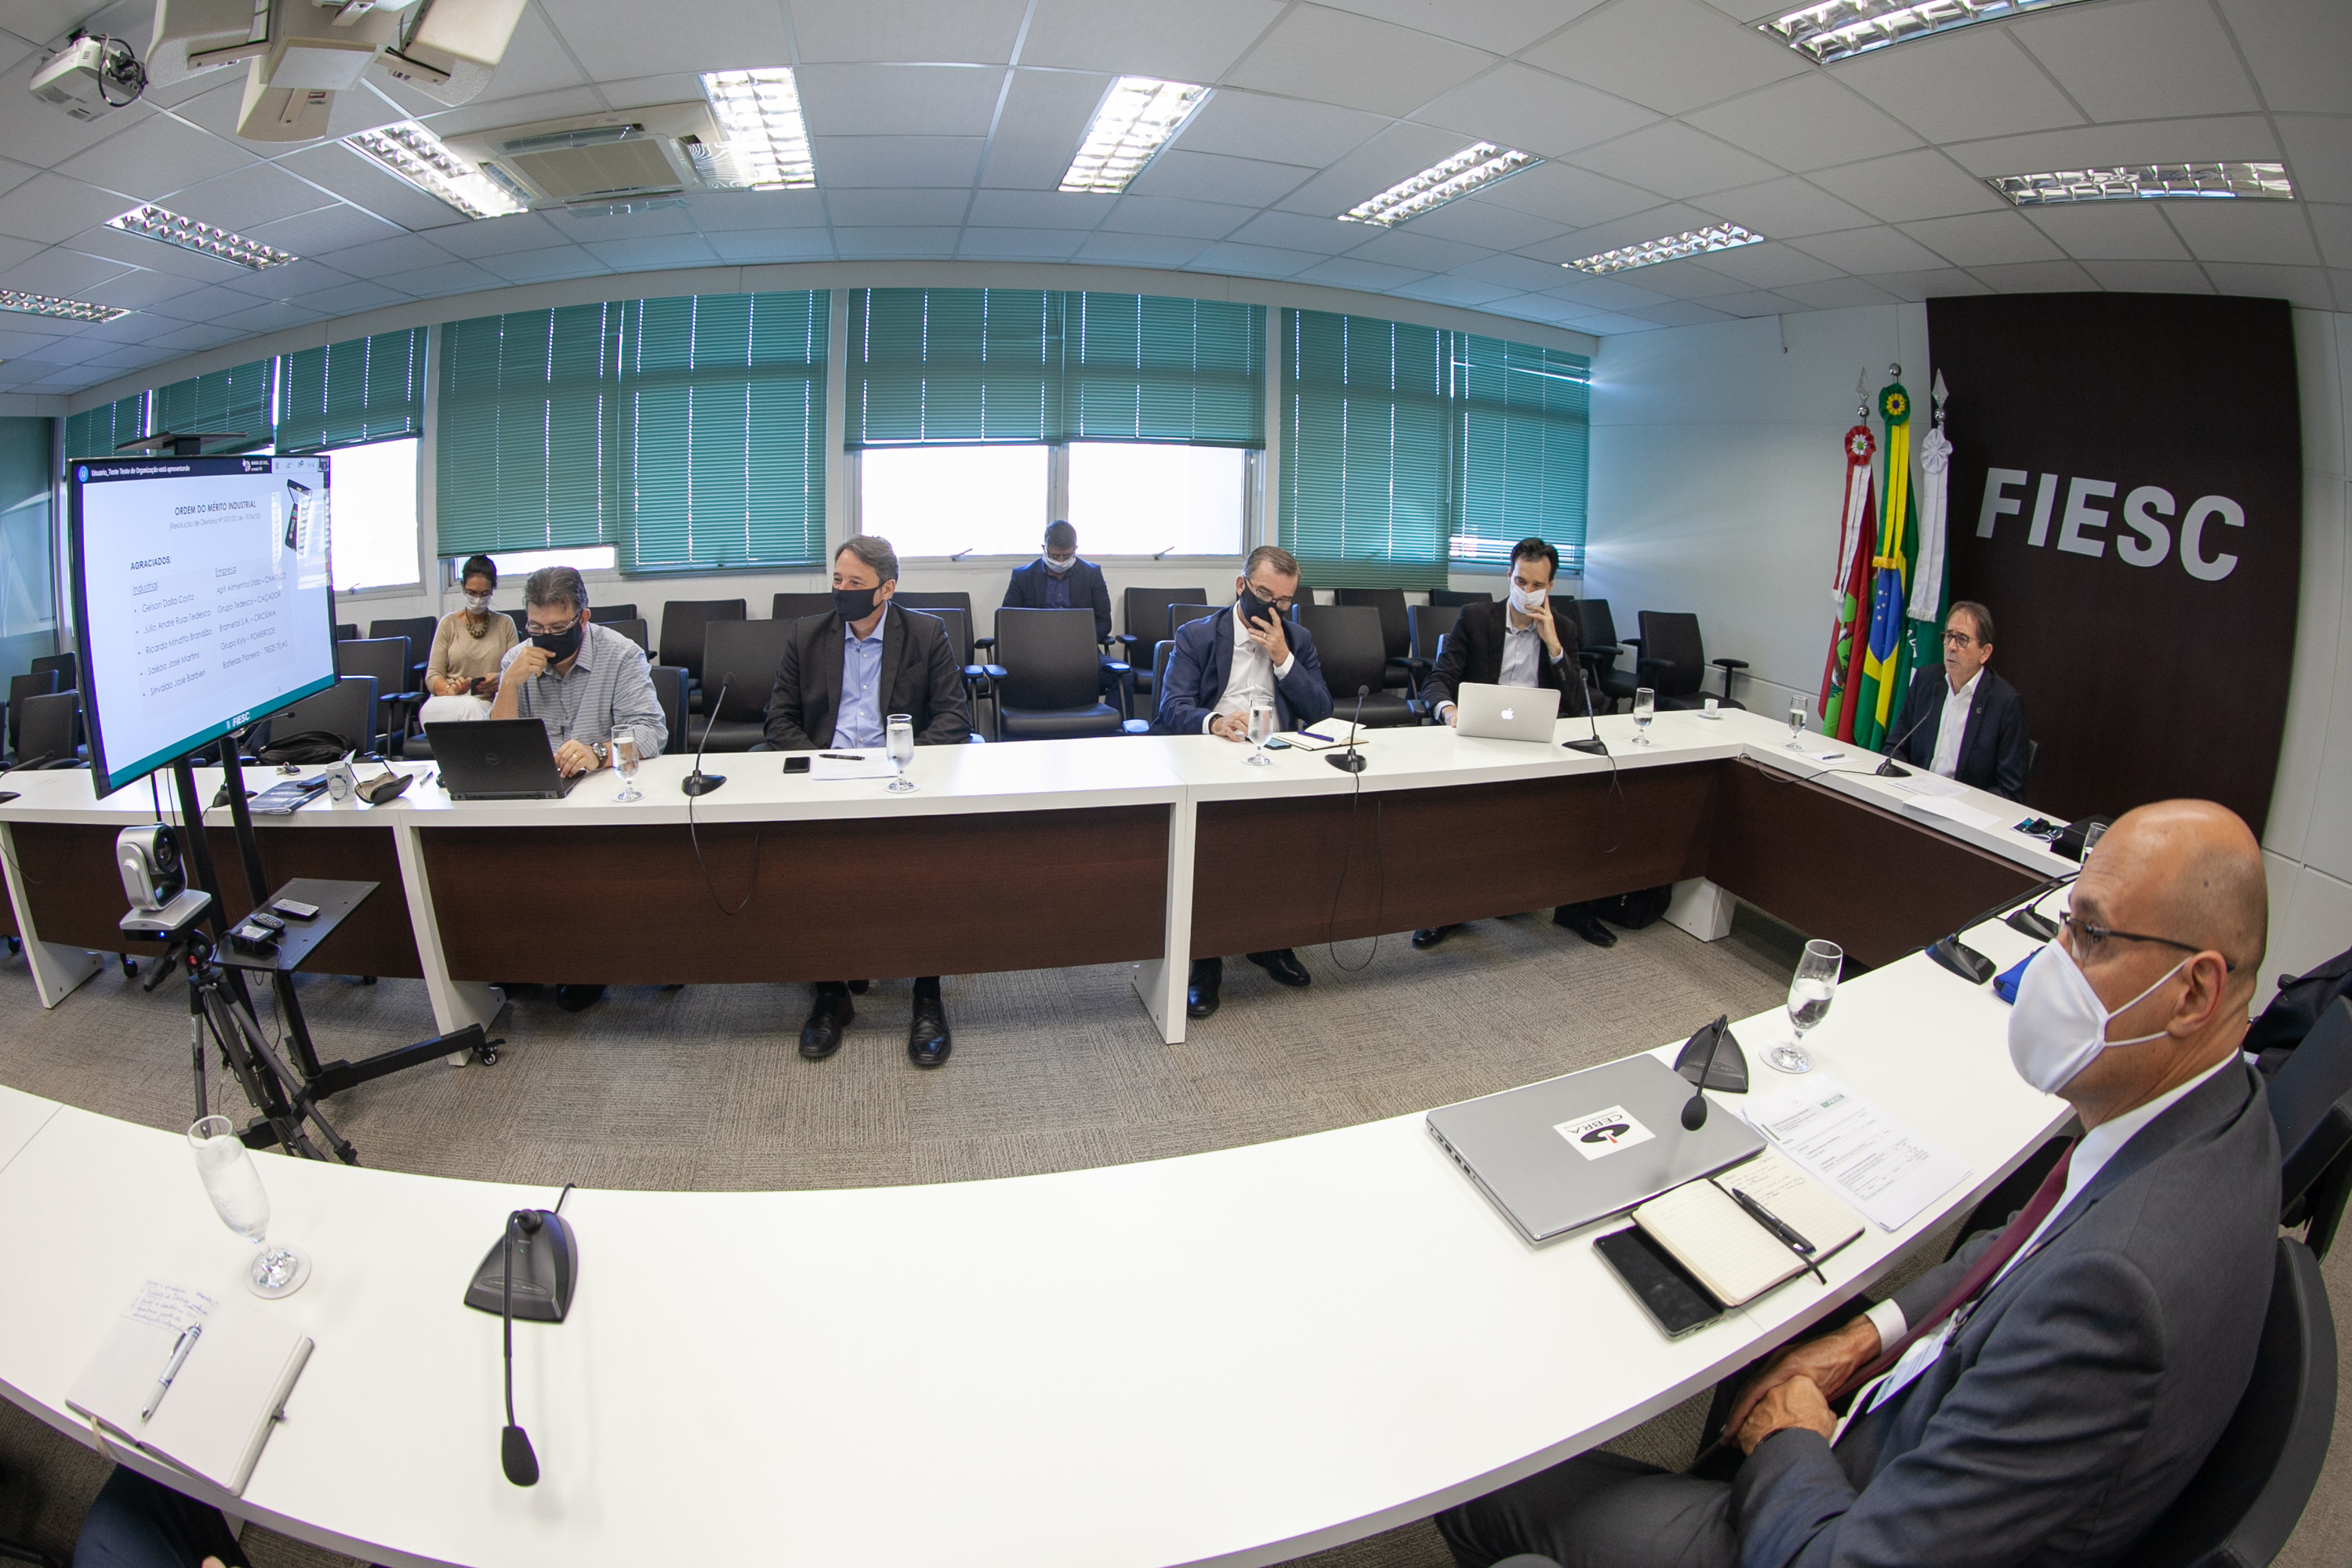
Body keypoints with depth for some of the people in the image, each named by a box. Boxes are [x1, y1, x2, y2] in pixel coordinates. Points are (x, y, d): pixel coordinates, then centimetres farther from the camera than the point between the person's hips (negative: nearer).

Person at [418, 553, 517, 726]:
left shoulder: (505, 624, 13)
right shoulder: (449, 623, 12)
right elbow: (432, 676, 6)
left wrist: (501, 681, -18)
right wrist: (451, 690, -17)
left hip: (489, 704, 0)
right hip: (445, 704, 0)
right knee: (469, 707, -36)